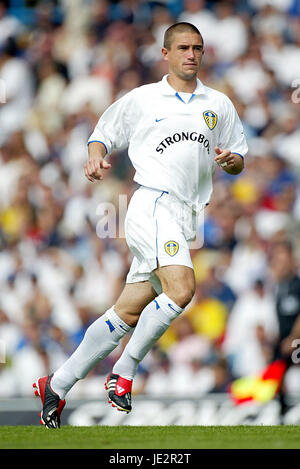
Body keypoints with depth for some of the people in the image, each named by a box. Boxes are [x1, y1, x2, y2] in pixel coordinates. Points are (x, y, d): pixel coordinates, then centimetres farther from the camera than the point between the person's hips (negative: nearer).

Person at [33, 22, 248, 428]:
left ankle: (57, 386, 12)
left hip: (184, 219, 5)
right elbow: (104, 133, 16)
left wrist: (231, 159, -3)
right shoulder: (141, 99, 7)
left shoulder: (219, 105, 16)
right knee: (180, 289, -28)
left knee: (127, 315, 5)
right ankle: (125, 370, -14)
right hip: (153, 203, -5)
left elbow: (239, 160, 20)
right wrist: (96, 156, -6)